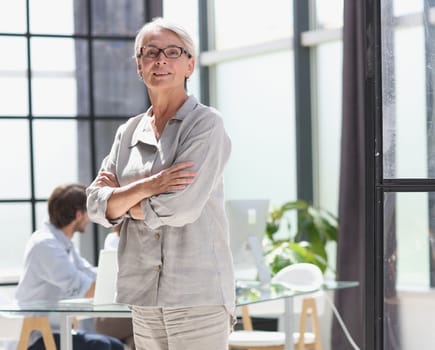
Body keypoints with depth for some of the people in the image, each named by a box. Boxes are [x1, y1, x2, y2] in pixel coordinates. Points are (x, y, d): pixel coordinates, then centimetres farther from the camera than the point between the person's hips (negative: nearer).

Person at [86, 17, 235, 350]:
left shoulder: (206, 124, -5)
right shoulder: (128, 132, 12)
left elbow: (179, 208, -16)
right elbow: (98, 207, 4)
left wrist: (120, 195, -1)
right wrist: (145, 187, -14)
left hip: (197, 294, -5)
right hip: (144, 296, 6)